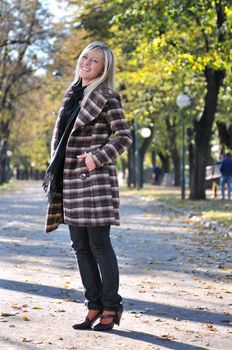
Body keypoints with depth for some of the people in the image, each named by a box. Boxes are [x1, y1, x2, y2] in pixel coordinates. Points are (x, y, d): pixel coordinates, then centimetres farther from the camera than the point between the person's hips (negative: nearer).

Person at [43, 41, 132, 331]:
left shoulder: (105, 97, -6)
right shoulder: (73, 95, 15)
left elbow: (124, 137, -9)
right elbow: (59, 134, 23)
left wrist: (97, 157, -16)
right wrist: (57, 164, 12)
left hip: (95, 179, -7)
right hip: (71, 180, 7)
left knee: (99, 245, -4)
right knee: (80, 246, 8)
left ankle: (111, 308, 6)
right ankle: (94, 306, 17)